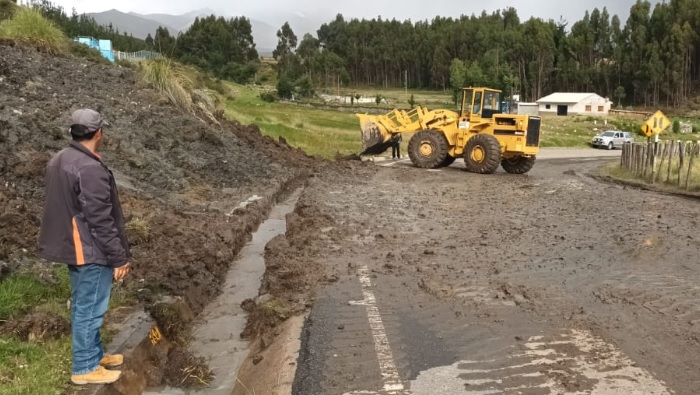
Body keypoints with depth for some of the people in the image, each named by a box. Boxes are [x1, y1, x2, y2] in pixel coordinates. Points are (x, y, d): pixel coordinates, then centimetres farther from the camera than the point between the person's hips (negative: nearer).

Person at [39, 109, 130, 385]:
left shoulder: (59, 160, 7)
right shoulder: (90, 169, -24)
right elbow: (101, 220, -23)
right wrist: (119, 257, -15)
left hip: (74, 246, 10)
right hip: (91, 250, -10)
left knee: (82, 305, 19)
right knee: (89, 308, 2)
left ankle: (94, 354, 34)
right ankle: (85, 368, 14)